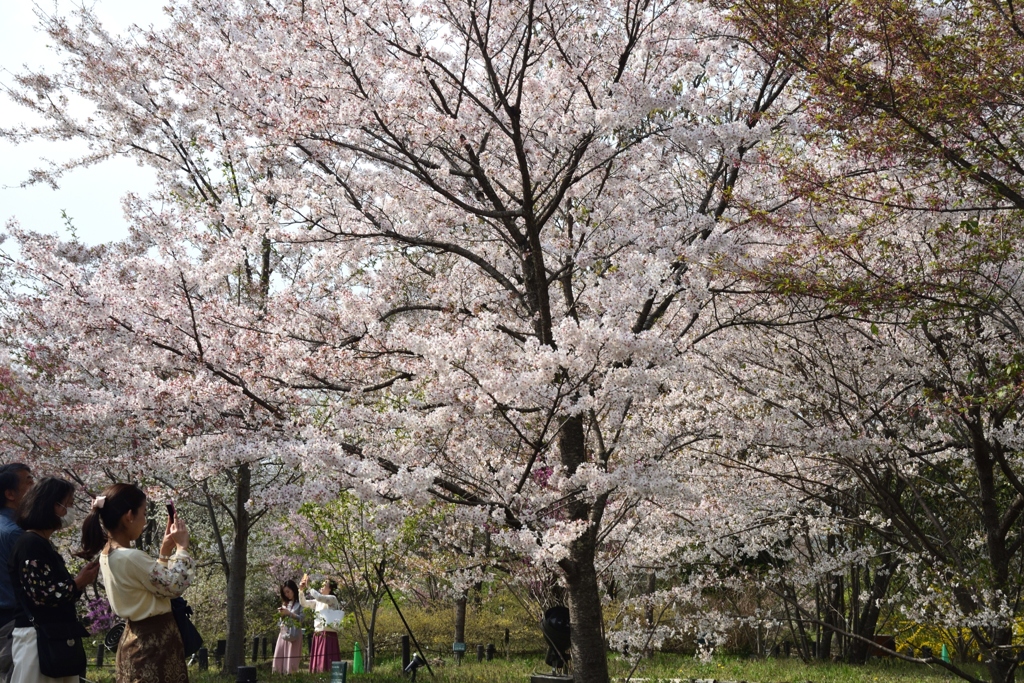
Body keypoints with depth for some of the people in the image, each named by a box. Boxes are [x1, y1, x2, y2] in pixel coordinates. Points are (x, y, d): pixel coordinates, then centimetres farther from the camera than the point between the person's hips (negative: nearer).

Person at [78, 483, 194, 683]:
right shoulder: (131, 558, -24)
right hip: (154, 641, -10)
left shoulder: (108, 554, 6)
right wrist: (182, 546, -6)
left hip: (138, 638, 10)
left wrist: (165, 549, 12)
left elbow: (156, 578, 17)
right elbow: (174, 585, -15)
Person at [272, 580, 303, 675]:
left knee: (291, 658, -8)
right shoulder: (285, 603, 18)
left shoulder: (300, 603, -1)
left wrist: (288, 613, -12)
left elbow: (301, 618, -10)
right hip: (283, 632, 6)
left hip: (294, 634, -6)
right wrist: (281, 614, 2)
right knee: (279, 658, -3)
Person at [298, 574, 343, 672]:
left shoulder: (332, 599, -4)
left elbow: (318, 597, -20)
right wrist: (301, 590, 0)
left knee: (326, 662, -11)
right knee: (317, 662, 5)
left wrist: (308, 587, -12)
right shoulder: (318, 602, 17)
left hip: (328, 635, -7)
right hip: (317, 635, 7)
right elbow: (304, 603, 13)